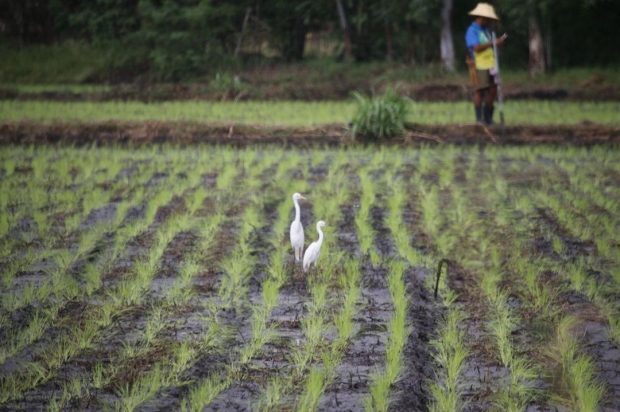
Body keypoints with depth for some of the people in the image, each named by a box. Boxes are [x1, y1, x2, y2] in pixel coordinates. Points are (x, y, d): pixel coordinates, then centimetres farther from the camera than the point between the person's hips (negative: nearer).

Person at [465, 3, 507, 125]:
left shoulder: (485, 30, 17)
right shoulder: (472, 31, -10)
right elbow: (477, 48, -21)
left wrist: (498, 43, -1)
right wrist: (492, 43, -17)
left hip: (490, 65, 8)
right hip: (479, 66, -8)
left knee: (492, 90, 6)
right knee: (480, 91, -4)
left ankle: (488, 117, 15)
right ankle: (479, 118, 1)